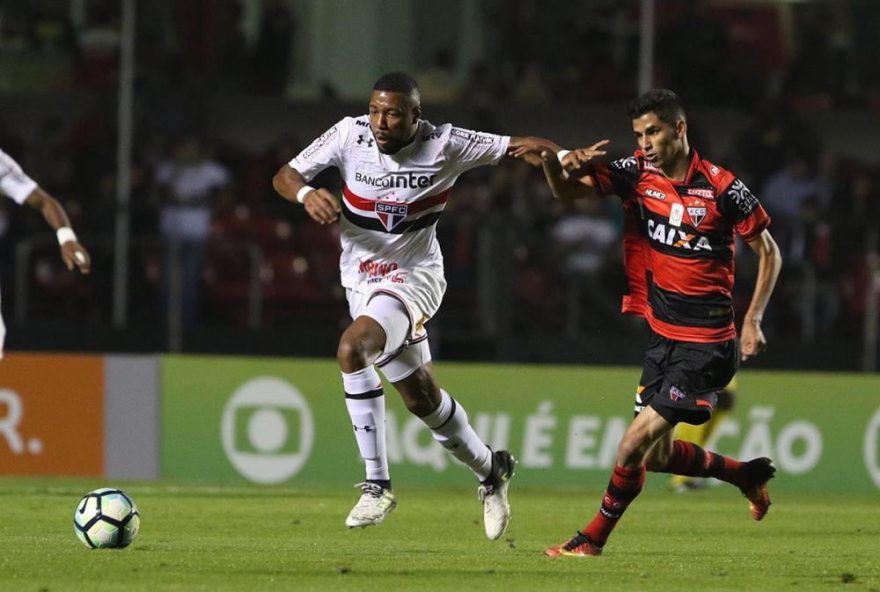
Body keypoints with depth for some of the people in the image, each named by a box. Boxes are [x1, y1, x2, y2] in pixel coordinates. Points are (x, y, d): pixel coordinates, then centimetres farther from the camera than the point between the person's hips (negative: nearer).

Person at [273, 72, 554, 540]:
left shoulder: (444, 145, -14)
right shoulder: (350, 135, -8)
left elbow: (517, 146, -7)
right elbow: (285, 175, -5)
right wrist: (306, 193, -27)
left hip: (413, 276, -5)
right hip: (363, 278, 5)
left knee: (352, 349, -31)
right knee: (422, 398, 12)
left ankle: (377, 484, -24)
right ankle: (490, 470, 37)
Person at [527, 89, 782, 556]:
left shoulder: (722, 188, -11)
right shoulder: (636, 172, 0)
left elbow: (768, 252, 0)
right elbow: (567, 191, -5)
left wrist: (753, 320, -8)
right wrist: (555, 163, -28)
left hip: (705, 346, -6)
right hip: (657, 335, 6)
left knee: (636, 443, -12)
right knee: (657, 456, 11)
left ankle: (594, 538, 6)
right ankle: (745, 474, 35)